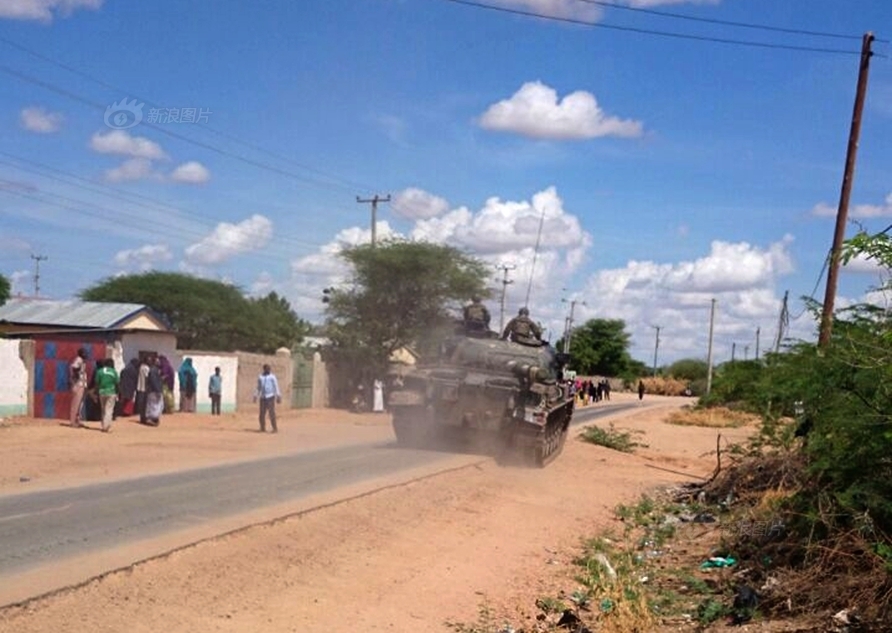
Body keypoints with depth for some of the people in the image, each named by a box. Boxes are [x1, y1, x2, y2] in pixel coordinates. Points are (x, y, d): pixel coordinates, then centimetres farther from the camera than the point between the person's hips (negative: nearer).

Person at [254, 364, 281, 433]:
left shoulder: (272, 376, 1)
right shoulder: (260, 377, 13)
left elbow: (276, 386, 0)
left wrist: (278, 396, -6)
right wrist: (256, 396, 14)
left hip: (270, 397, -4)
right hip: (263, 397, 4)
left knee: (272, 413, -11)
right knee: (262, 413, 0)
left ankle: (275, 428, -9)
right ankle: (263, 428, 7)